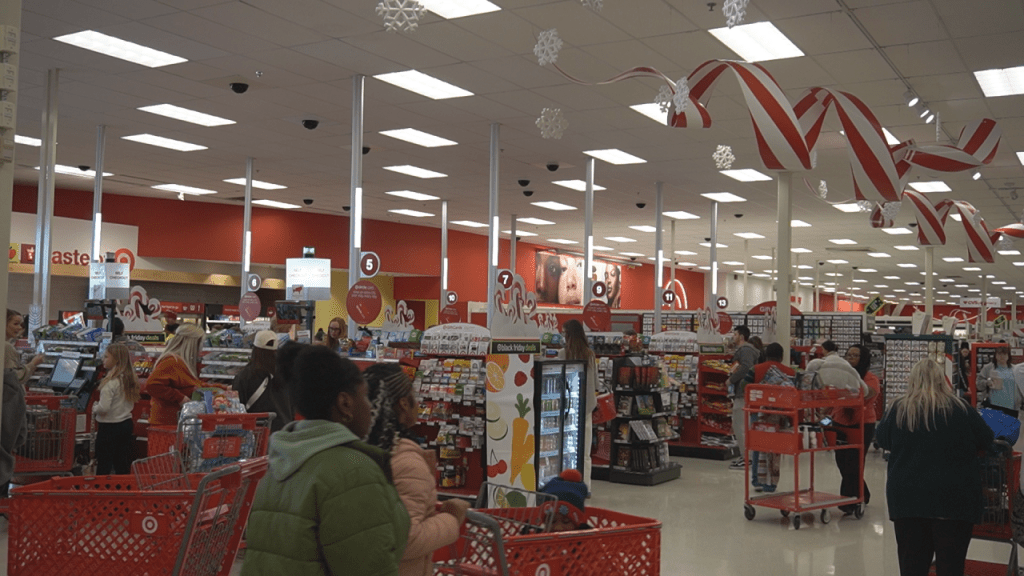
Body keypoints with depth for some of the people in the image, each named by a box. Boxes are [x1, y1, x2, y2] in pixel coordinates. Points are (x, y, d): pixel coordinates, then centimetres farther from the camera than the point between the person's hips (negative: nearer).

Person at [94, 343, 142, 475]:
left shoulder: (111, 382, -20)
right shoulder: (129, 379, 4)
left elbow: (103, 408, -23)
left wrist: (94, 409, -4)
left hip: (109, 426, -8)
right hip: (126, 423, 8)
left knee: (104, 465, 1)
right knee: (123, 465, 13)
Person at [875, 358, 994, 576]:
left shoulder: (898, 409, -2)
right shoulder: (960, 409, -6)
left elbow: (881, 438, 13)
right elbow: (986, 440, 7)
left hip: (907, 499, 2)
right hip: (953, 500, -1)